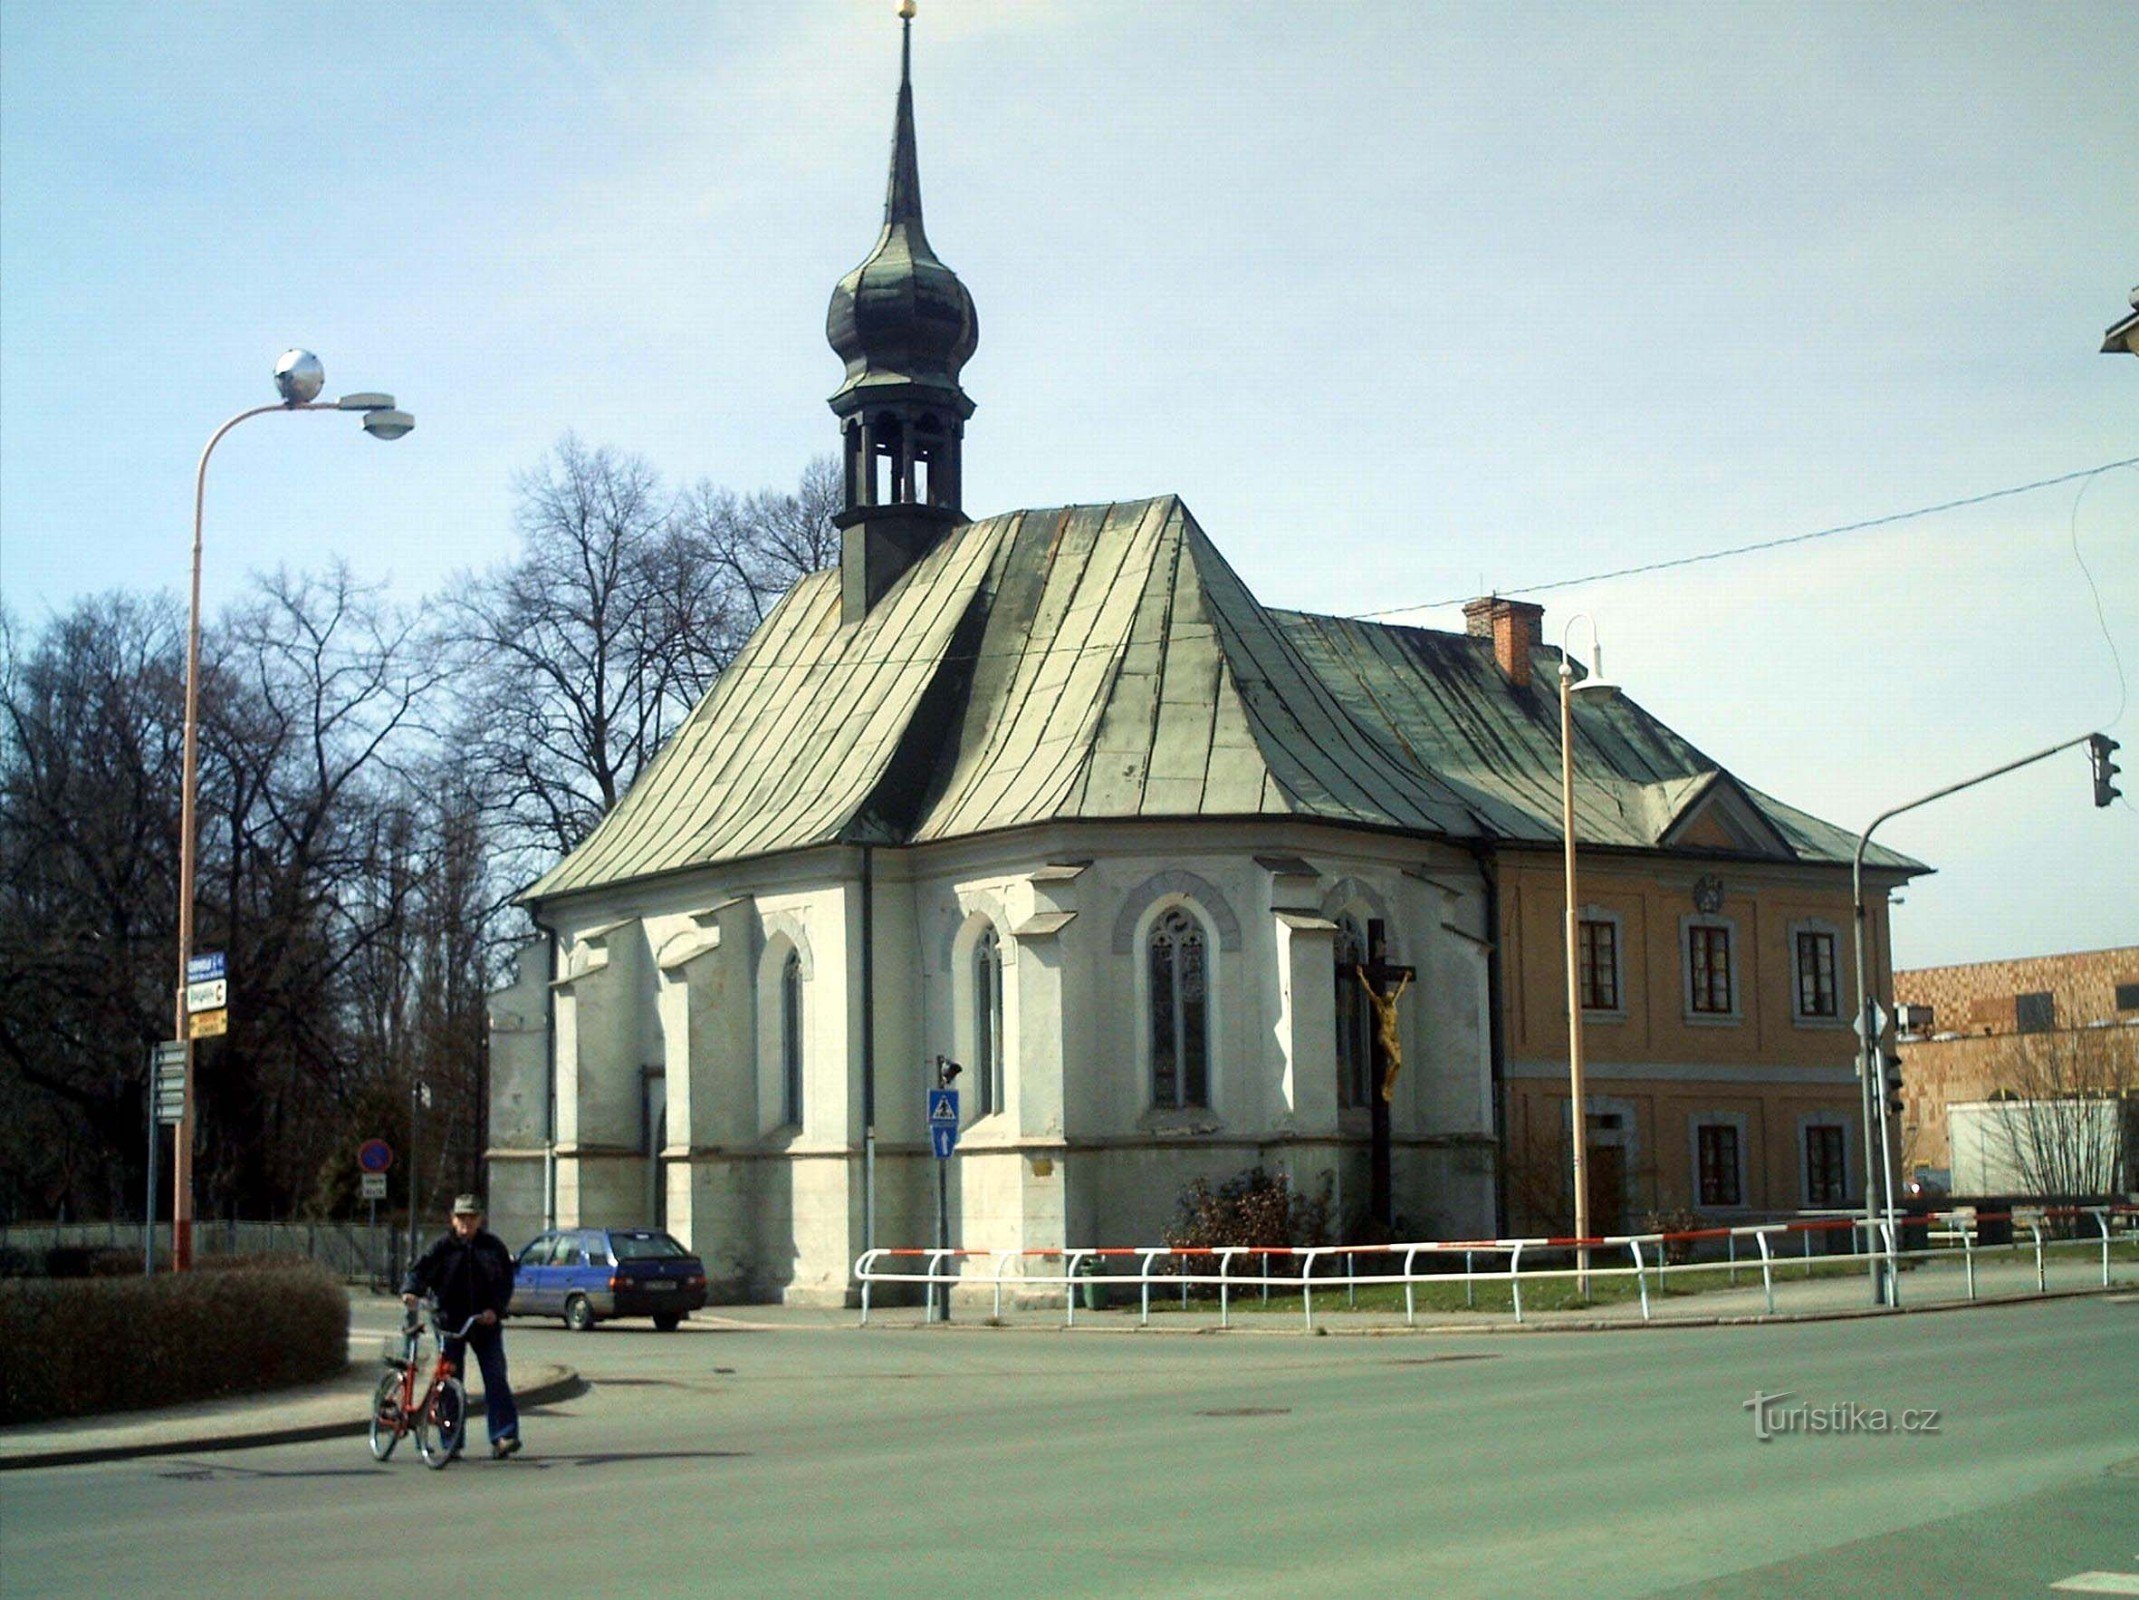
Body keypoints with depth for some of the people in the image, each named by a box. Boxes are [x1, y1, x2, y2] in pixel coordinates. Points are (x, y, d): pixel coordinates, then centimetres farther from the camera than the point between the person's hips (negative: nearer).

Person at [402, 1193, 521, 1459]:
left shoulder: (493, 1247, 6)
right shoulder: (443, 1247, 2)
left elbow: (506, 1281, 8)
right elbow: (421, 1269, -8)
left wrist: (495, 1309, -8)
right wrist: (411, 1290, -29)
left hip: (485, 1324, 0)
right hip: (450, 1322, 0)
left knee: (495, 1379, -7)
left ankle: (504, 1435, -8)